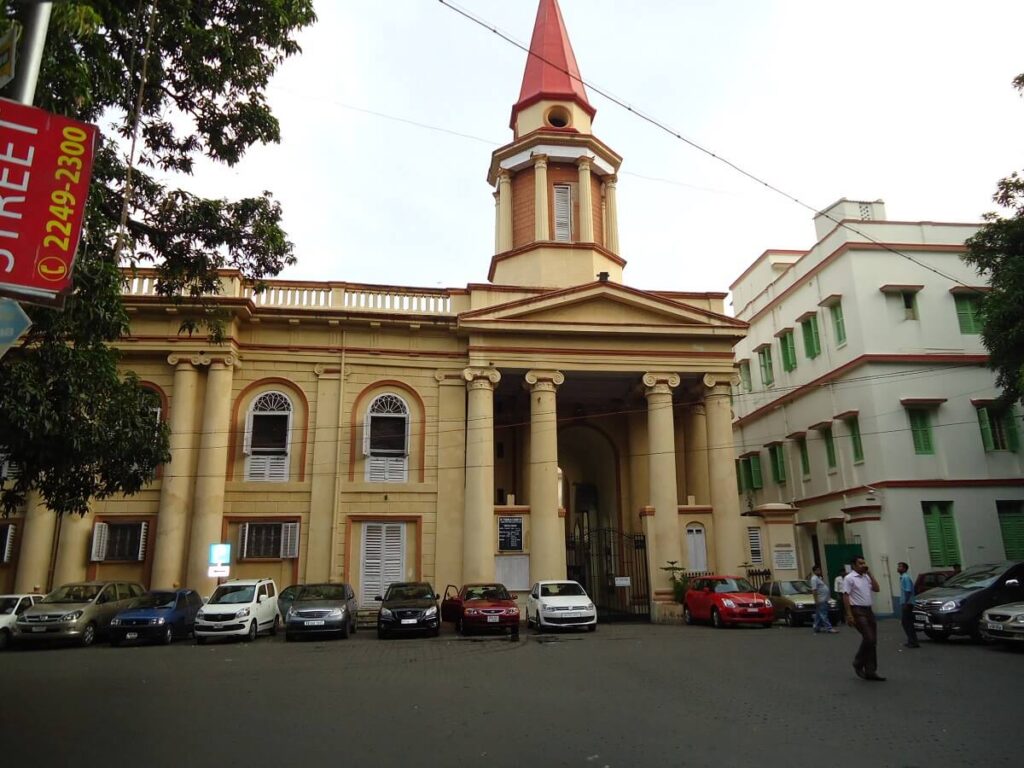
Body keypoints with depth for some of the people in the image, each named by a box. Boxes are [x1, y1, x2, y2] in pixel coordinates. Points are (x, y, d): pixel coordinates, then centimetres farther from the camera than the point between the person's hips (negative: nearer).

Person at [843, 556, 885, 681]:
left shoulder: (866, 577, 15)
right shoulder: (849, 578, -9)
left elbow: (876, 589, 6)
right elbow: (846, 596, -13)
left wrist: (869, 573, 3)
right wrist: (849, 615, -19)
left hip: (868, 610, 8)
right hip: (858, 611, -8)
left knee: (872, 641, 6)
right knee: (868, 639, -14)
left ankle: (870, 671, 12)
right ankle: (858, 664, 6)